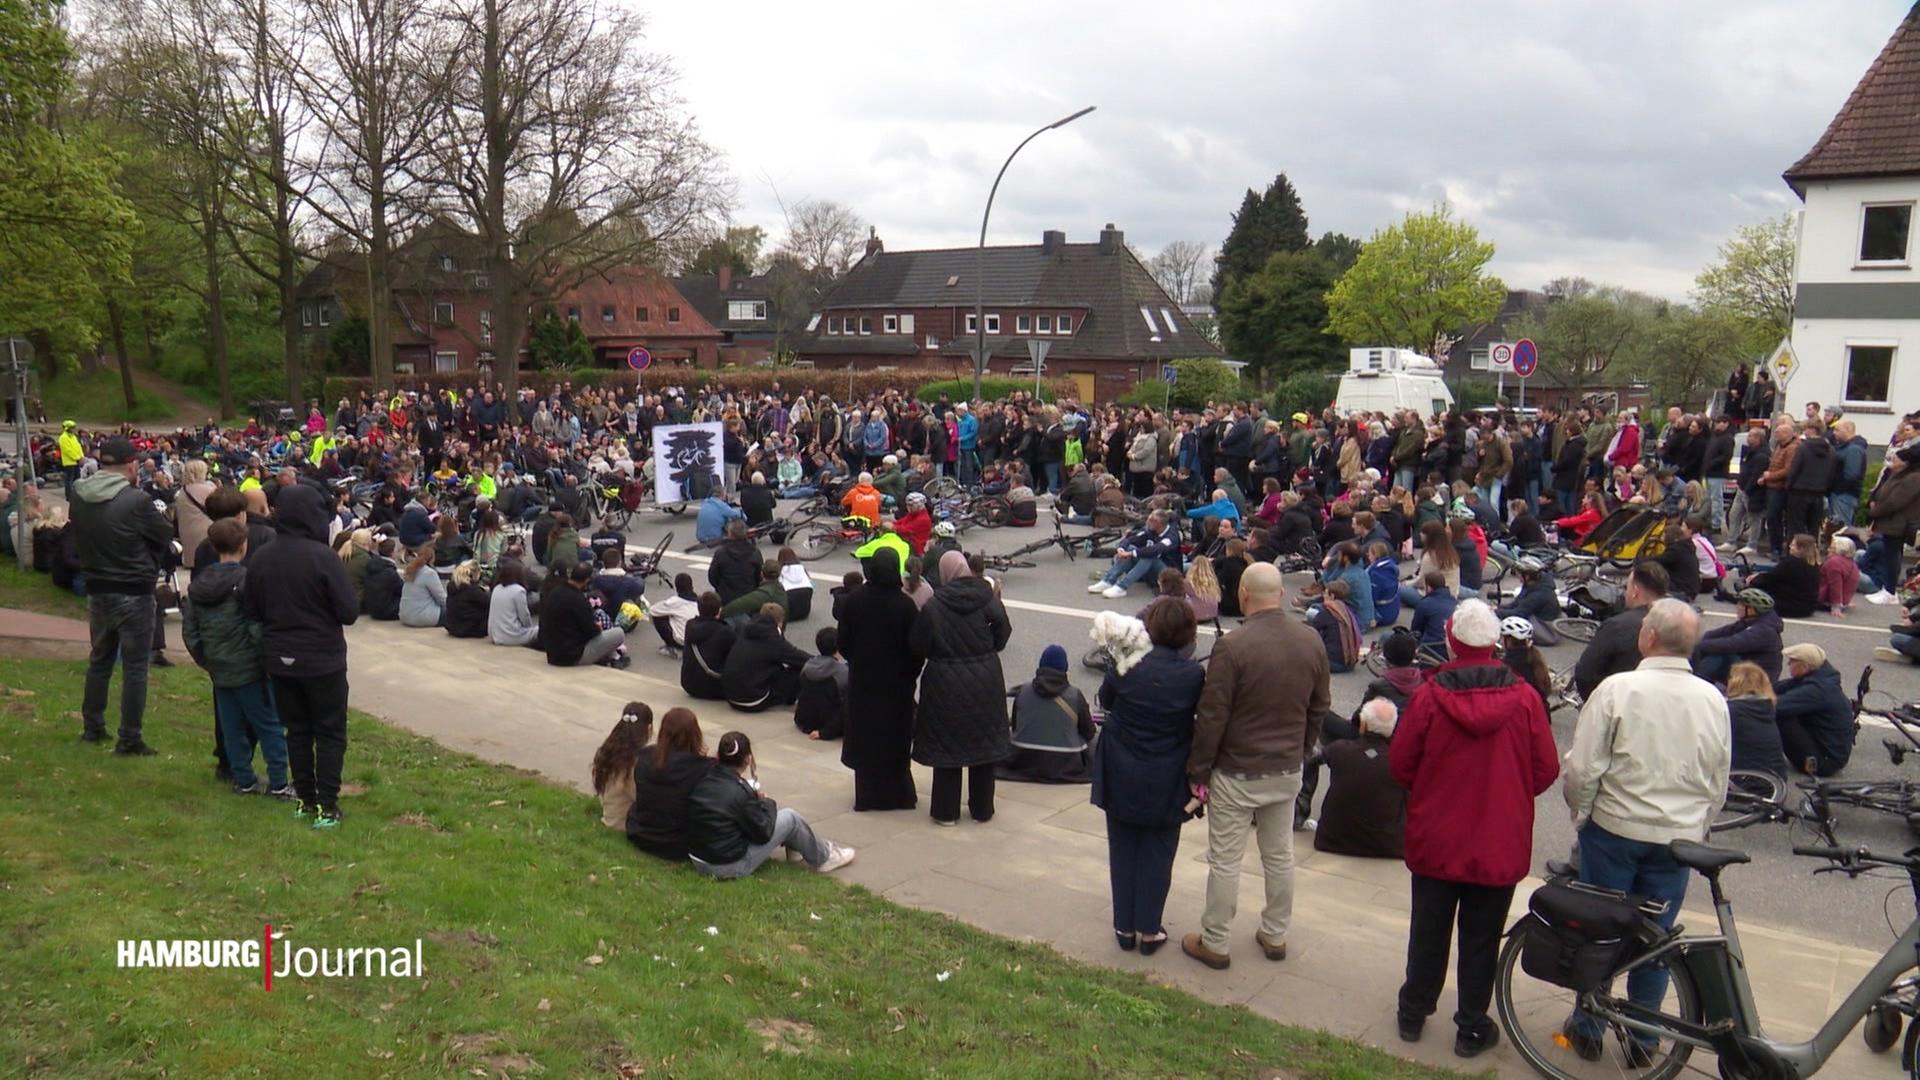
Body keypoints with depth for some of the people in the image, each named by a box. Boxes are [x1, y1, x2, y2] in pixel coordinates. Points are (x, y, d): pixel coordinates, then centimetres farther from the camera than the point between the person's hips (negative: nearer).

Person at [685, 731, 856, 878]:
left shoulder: (702, 779, -6)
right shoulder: (740, 792, -24)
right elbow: (763, 833, -12)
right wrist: (768, 804, 4)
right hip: (730, 867, -7)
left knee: (757, 811, 22)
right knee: (789, 818, 4)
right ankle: (822, 858, 26)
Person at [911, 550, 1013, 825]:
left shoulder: (933, 606, -14)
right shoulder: (987, 598, -8)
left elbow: (917, 646, -8)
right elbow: (1003, 632, -1)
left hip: (946, 684, -2)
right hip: (986, 680, 2)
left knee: (946, 746, 9)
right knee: (983, 743, 15)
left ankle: (946, 811, 15)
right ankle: (982, 808, 25)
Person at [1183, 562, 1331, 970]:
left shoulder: (1232, 646, -22)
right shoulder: (1311, 641, -3)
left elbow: (1211, 717, -18)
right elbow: (1319, 707, 8)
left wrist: (1198, 772, -8)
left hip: (1237, 774, -6)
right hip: (1288, 770, 6)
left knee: (1225, 861, 6)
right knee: (1280, 855, 19)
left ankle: (1214, 944, 17)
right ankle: (1275, 935, 32)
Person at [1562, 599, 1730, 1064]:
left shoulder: (1618, 689, -17)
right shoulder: (1713, 700, -3)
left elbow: (1583, 768, -15)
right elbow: (1718, 784, 8)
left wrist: (1581, 813, 3)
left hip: (1614, 829, -3)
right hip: (1680, 838, 3)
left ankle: (1588, 1030, 24)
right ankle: (1642, 1040, 26)